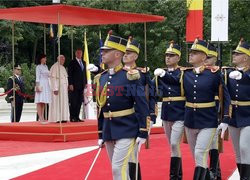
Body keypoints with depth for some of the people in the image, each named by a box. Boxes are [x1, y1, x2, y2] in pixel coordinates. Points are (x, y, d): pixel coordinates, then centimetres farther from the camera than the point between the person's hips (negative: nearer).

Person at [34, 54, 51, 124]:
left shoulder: (46, 66, 18)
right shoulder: (38, 67, -4)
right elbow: (37, 77, -10)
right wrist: (37, 86, -16)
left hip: (46, 85, 8)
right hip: (41, 85, -8)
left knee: (43, 102, 7)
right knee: (40, 102, -10)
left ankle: (42, 118, 8)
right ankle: (40, 118, -16)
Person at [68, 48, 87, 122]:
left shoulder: (83, 63, 18)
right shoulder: (72, 63, -2)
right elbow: (70, 74, -6)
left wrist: (85, 83, 12)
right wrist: (70, 84, -12)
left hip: (81, 85, 6)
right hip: (74, 86, -6)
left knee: (79, 102, 5)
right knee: (73, 102, -5)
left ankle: (77, 117, 9)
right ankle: (72, 118, -3)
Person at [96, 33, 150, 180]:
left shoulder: (130, 76, -10)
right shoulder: (101, 78, 9)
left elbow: (143, 106, -10)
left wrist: (143, 133, -13)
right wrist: (101, 135, 15)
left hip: (126, 130, -6)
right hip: (108, 131, 6)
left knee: (118, 168, -13)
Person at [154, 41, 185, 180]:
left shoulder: (183, 72, -3)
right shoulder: (160, 73, 9)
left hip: (179, 113, -5)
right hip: (166, 113, 5)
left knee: (174, 144, -11)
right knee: (173, 146, 10)